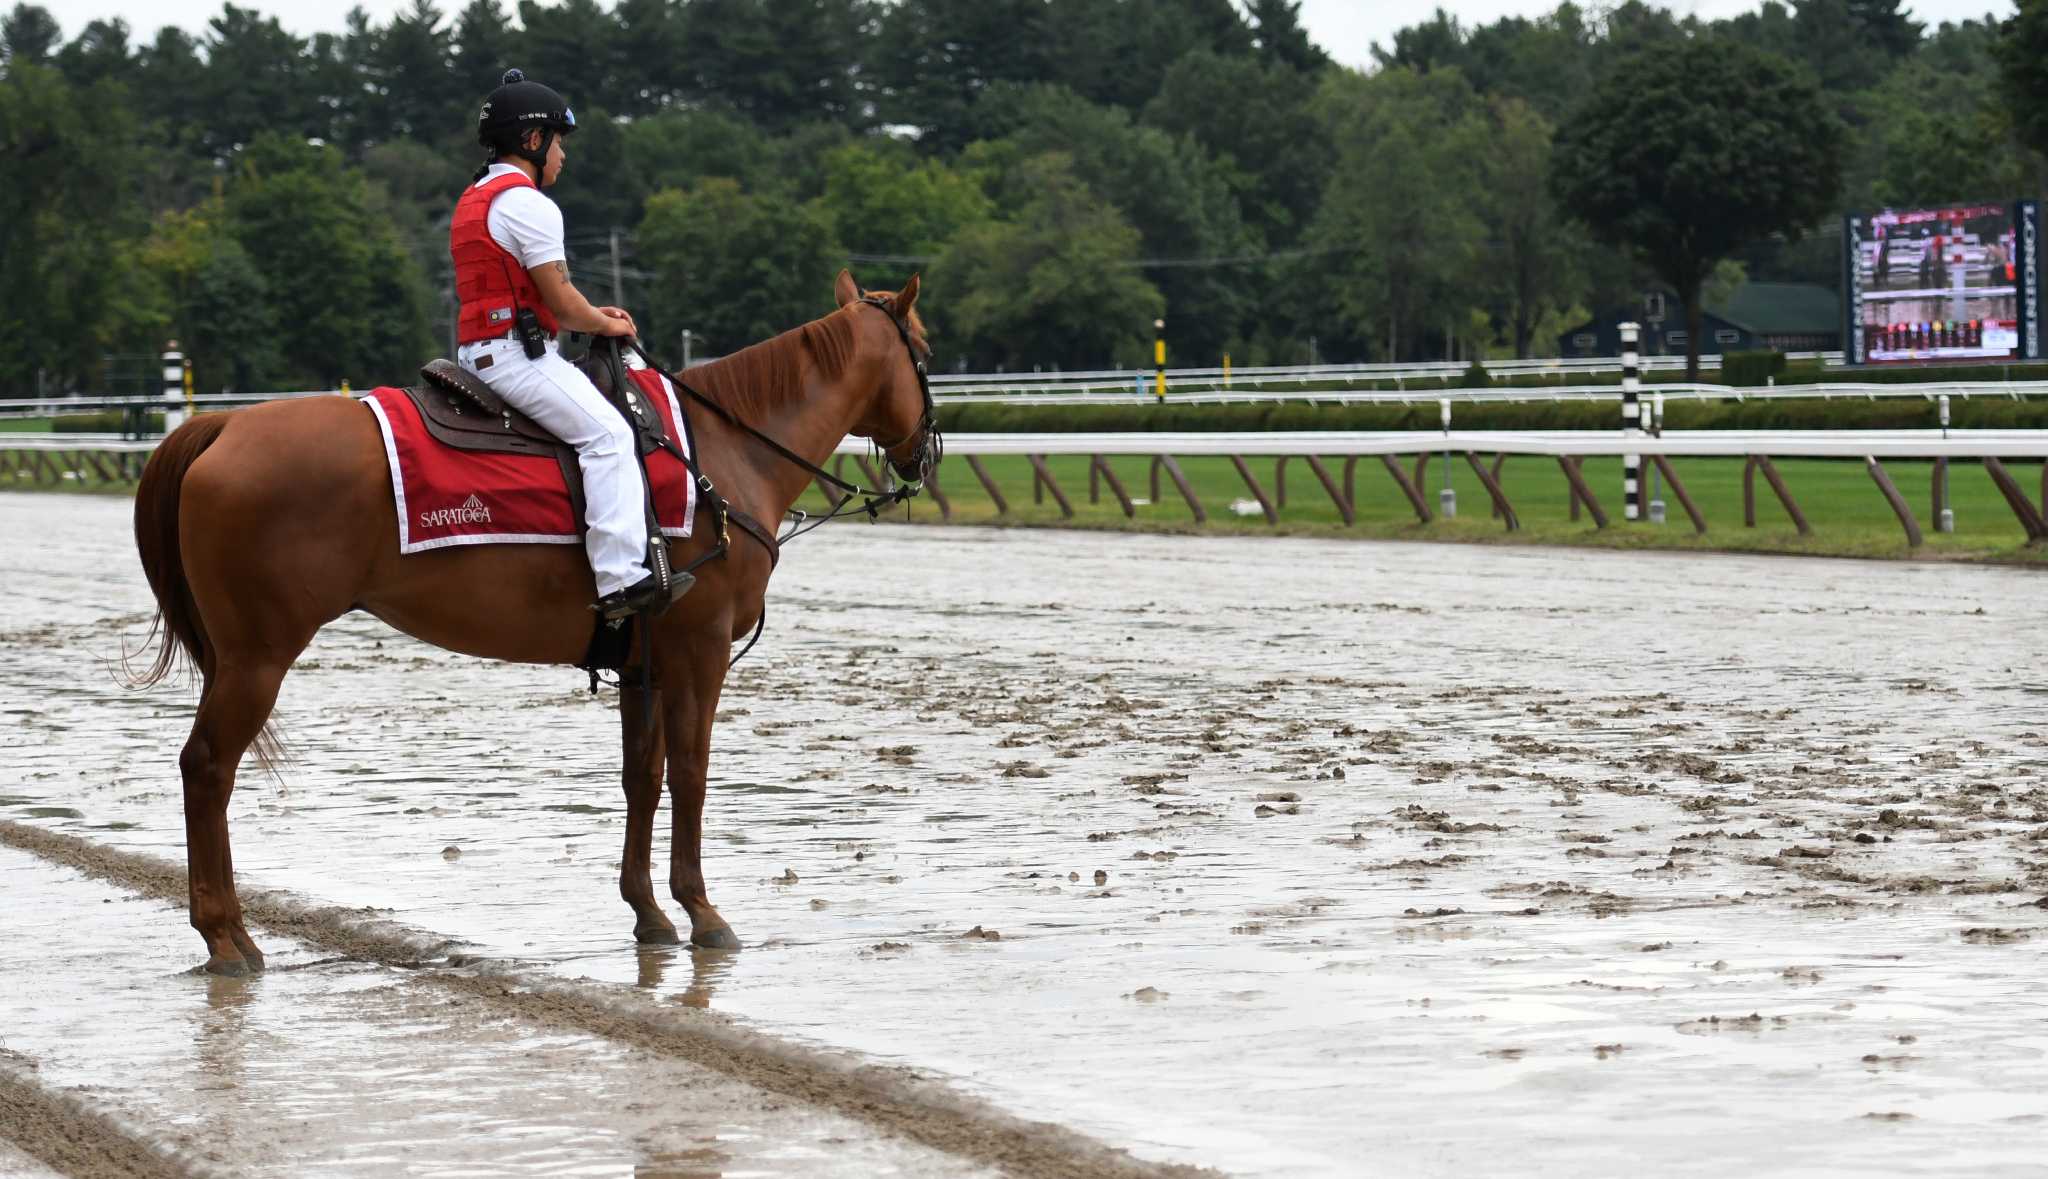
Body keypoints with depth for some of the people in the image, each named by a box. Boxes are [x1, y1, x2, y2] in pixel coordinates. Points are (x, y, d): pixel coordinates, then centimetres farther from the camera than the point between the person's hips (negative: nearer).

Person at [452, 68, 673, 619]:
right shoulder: (529, 204, -12)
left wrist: (592, 314, 17)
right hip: (517, 353, -11)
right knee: (608, 433, -19)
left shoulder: (473, 201, 21)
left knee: (604, 424, 23)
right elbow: (560, 302, -14)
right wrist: (606, 324, 5)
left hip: (479, 353, 11)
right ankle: (620, 578, -30)